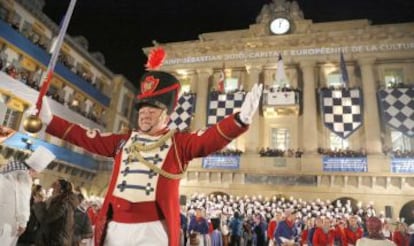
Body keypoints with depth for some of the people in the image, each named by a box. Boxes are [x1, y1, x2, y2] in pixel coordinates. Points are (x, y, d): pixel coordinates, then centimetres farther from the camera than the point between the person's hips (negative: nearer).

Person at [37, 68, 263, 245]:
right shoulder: (123, 140, 14)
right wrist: (49, 120, 16)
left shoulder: (179, 143, 0)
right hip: (115, 228, 5)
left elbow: (212, 138, -14)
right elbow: (85, 137, 17)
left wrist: (241, 118, -31)